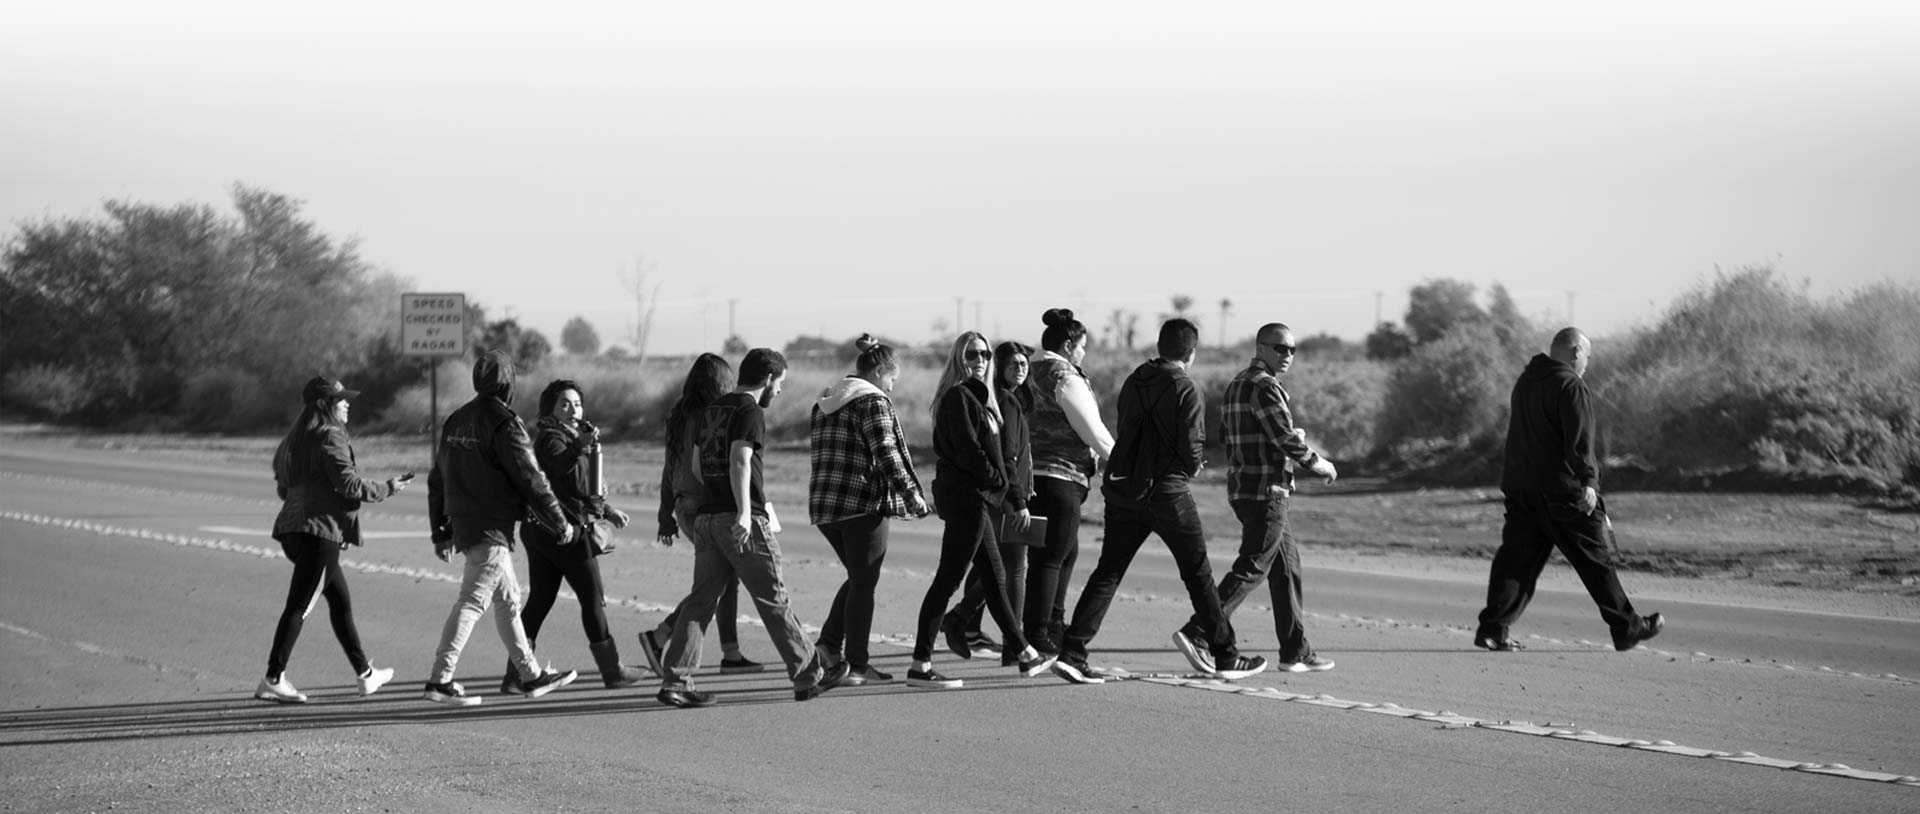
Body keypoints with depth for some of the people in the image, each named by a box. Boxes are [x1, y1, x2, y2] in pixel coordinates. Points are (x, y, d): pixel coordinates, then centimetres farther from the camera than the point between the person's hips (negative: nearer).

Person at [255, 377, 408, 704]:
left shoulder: (294, 440, 17)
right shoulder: (330, 438, -11)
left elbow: (283, 488, 21)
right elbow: (350, 484, -16)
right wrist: (388, 488, -4)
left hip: (293, 527, 10)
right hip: (320, 530, -10)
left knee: (340, 600, 18)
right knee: (299, 605, -10)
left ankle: (365, 674, 26)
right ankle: (273, 679, -13)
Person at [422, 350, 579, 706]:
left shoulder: (456, 422, 13)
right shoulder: (504, 424, -13)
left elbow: (437, 479, 17)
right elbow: (530, 480, -13)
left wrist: (440, 532, 23)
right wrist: (560, 525, -3)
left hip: (463, 525, 9)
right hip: (492, 530, -9)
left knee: (508, 601, 17)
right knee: (472, 601, -10)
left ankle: (531, 675, 24)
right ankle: (439, 681, -14)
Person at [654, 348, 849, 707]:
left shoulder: (707, 411, 17)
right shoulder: (751, 412, -9)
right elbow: (739, 461, -22)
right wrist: (744, 512, -29)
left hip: (706, 515, 7)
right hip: (745, 523, -7)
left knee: (701, 600, 5)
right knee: (773, 600, 1)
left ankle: (675, 681, -4)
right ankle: (808, 676, 11)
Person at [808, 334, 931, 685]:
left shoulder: (823, 405, 15)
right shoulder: (873, 401, -9)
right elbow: (886, 455, -15)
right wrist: (913, 496, -10)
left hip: (823, 505, 7)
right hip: (863, 504, -7)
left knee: (858, 577, 20)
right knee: (864, 582, 1)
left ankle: (829, 643, 9)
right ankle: (857, 666, 2)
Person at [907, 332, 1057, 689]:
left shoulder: (977, 396, 18)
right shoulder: (957, 396, -13)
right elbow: (966, 449, -20)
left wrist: (1006, 492, 7)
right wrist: (997, 482, -8)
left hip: (972, 497, 11)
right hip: (964, 495, -11)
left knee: (995, 577, 16)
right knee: (948, 579, -10)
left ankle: (1025, 655, 26)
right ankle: (920, 666, -10)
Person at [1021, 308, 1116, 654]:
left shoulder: (1033, 376, 16)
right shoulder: (1065, 377, -12)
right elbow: (1092, 430, -10)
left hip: (1034, 473, 10)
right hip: (1060, 475, -10)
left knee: (1068, 550, 20)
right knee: (1051, 556, -8)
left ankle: (1054, 624, 25)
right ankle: (1038, 635, -9)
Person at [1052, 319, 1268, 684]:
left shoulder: (1133, 382, 9)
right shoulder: (1185, 390, -11)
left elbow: (1127, 434, 12)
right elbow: (1190, 447, -15)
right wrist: (1191, 469, 9)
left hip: (1124, 488, 5)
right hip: (1168, 492, -5)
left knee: (1107, 573, 5)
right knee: (1199, 575, 6)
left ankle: (1072, 652, -6)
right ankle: (1225, 657, 13)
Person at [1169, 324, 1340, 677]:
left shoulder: (1237, 385, 16)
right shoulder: (1265, 387, -14)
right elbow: (1288, 439, -18)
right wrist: (1320, 465, -3)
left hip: (1243, 489, 10)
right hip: (1266, 491, -10)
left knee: (1287, 565, 14)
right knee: (1252, 568, -9)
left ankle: (1296, 651, 17)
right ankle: (1197, 633, -15)